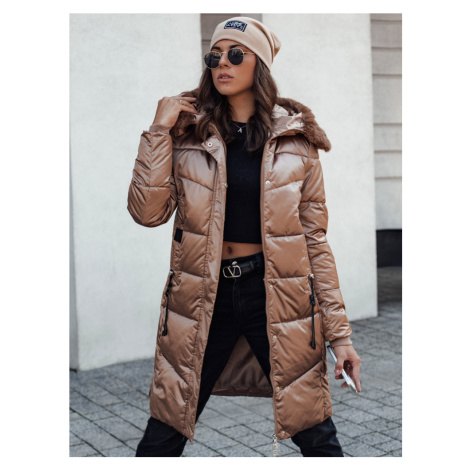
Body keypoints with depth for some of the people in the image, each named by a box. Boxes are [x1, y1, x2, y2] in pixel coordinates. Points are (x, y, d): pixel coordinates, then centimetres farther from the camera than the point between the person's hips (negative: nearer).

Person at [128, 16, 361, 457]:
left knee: (317, 437, 4)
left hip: (276, 294, 0)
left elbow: (315, 239, 2)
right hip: (203, 295, 1)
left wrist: (339, 331, -1)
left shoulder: (295, 139, 2)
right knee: (162, 437, 8)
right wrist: (159, 130, -10)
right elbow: (147, 212, -7)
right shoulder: (188, 133, 4)